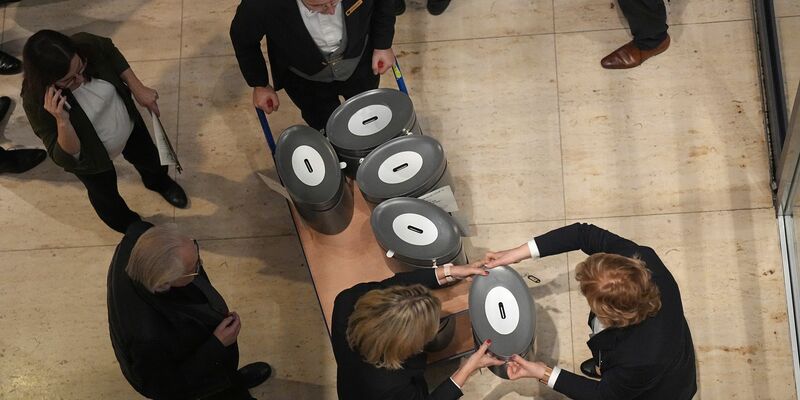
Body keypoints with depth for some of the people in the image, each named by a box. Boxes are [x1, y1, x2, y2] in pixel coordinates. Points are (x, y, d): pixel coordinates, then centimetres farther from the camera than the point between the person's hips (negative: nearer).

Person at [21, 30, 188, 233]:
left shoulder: (86, 45, -34)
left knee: (147, 157, 34)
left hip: (128, 124, 3)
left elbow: (111, 54, -9)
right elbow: (66, 157, -35)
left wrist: (139, 89, -15)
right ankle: (132, 227, 62)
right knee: (105, 194, 28)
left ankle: (159, 182, 71)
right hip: (91, 158, -3)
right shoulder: (37, 102, -42)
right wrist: (61, 121, -53)